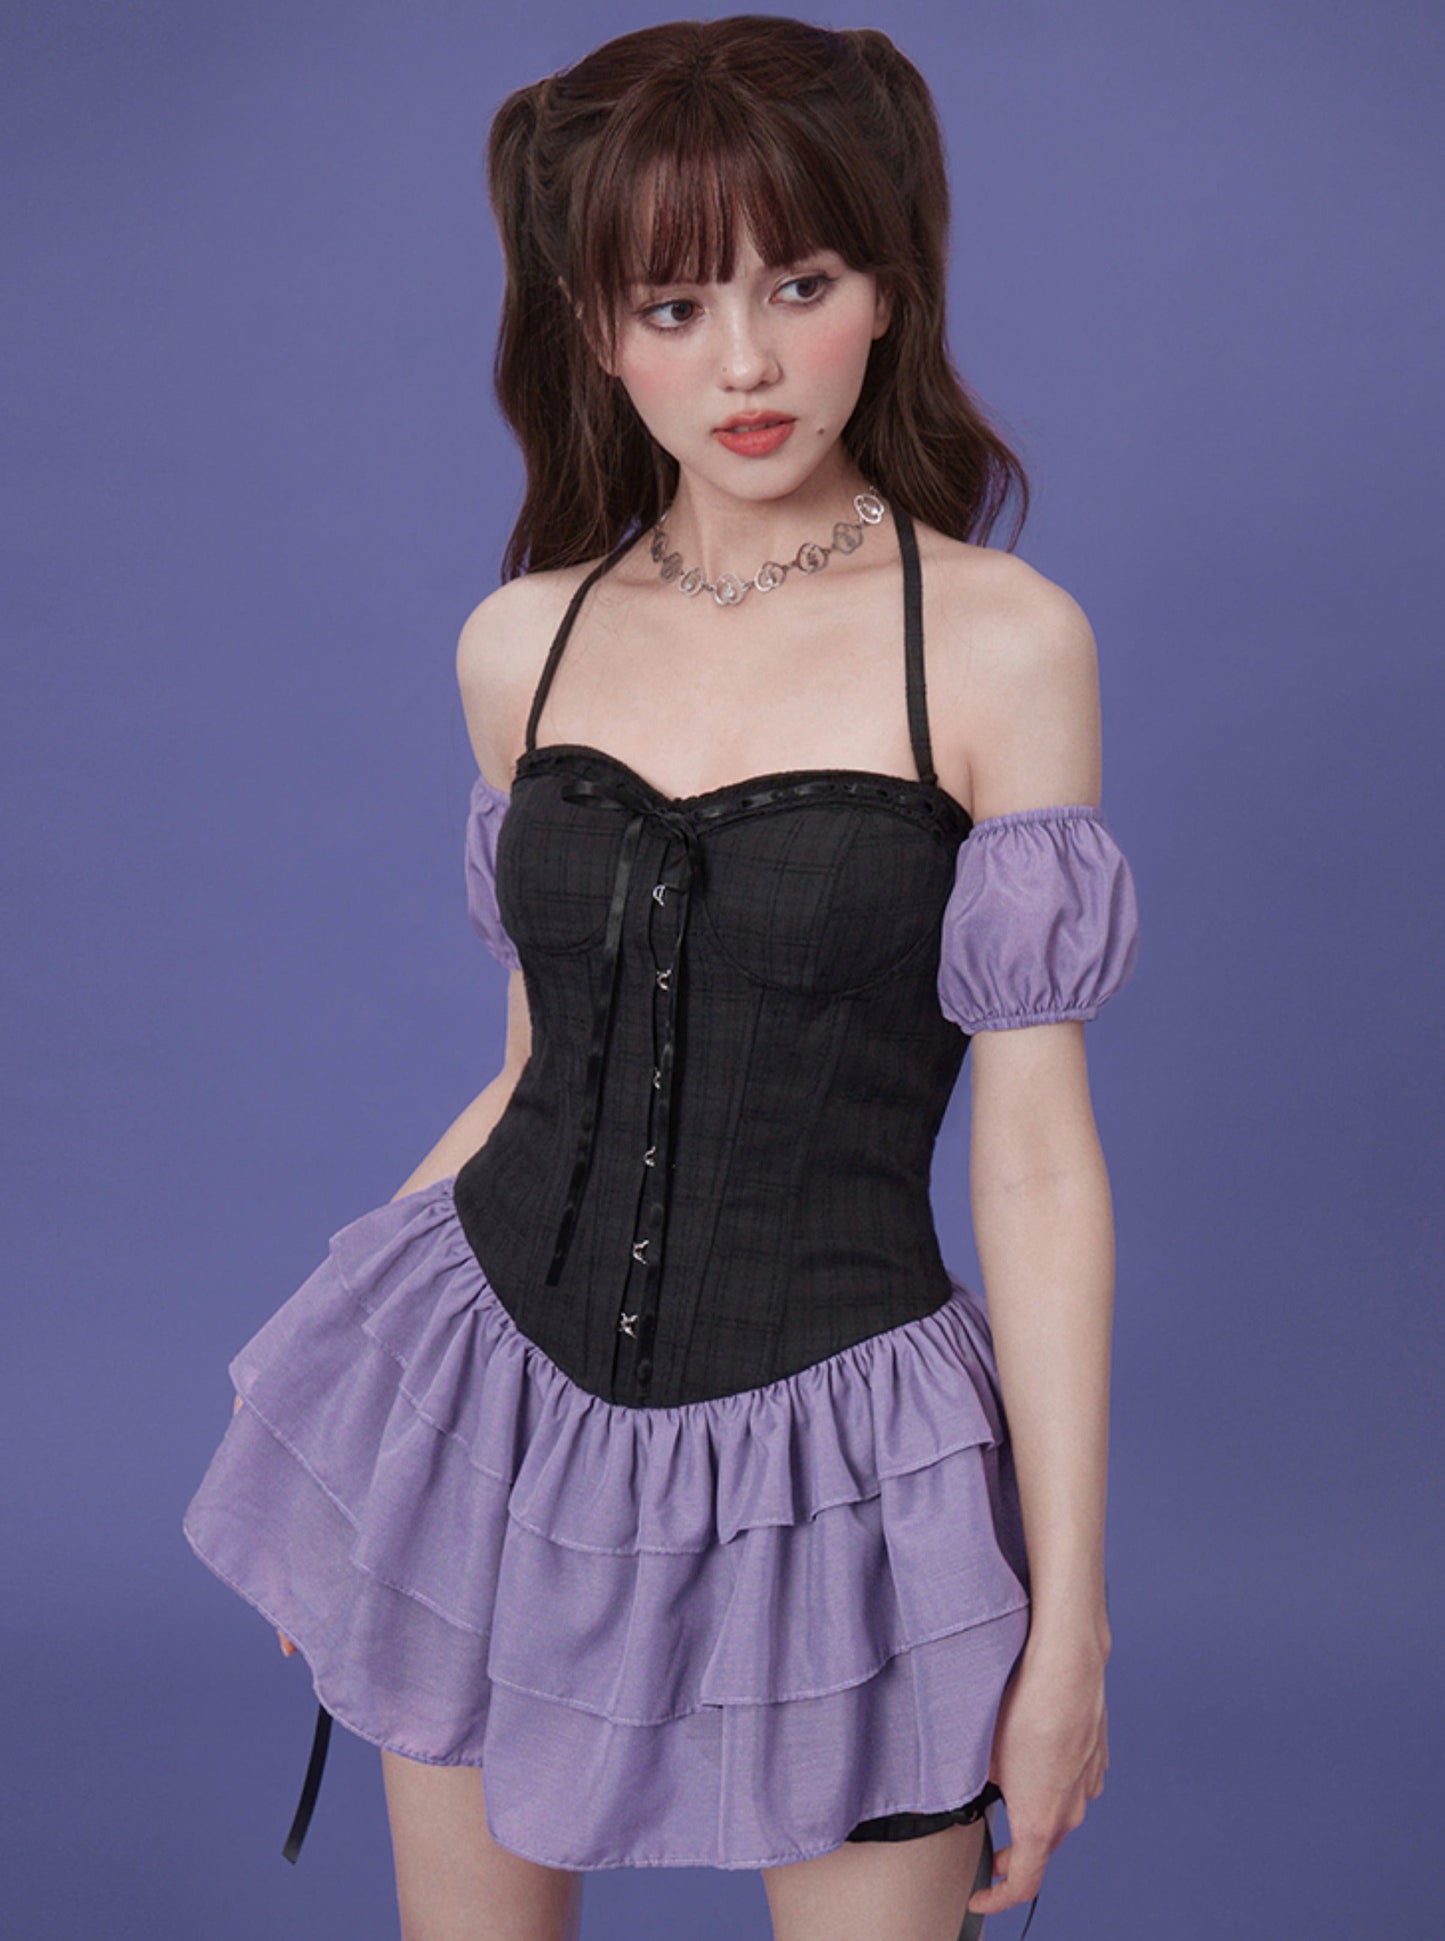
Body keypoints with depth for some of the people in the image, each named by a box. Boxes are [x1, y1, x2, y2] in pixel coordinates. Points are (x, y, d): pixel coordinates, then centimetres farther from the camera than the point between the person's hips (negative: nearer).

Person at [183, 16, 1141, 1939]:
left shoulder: (999, 638, -9)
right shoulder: (522, 645, 2)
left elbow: (1038, 1155, -9)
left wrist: (1069, 1619, -8)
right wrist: (337, 1434, 16)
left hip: (822, 1456, -3)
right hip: (500, 1401, 4)